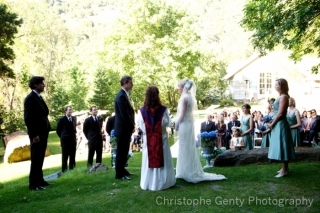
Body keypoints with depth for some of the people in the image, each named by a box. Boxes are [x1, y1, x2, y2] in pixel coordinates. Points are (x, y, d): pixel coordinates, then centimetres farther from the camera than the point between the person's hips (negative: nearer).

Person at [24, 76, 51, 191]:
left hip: (43, 133, 9)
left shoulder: (39, 97, 16)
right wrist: (34, 134, -20)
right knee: (36, 159, -4)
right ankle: (33, 184, 2)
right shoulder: (30, 98, -11)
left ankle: (39, 180, 21)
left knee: (40, 159, 13)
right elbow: (28, 118, -17)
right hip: (37, 134, -9)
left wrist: (45, 132, 12)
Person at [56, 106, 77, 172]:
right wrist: (62, 137, 1)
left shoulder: (74, 118, 9)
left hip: (73, 140, 5)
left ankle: (72, 169, 15)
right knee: (65, 156, 1)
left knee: (72, 156, 8)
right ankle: (64, 170, 7)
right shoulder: (61, 119, -5)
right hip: (65, 140, -5)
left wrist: (74, 135, 9)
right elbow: (58, 130, 1)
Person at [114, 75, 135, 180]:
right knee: (121, 152, -1)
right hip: (123, 129, -10)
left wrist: (132, 125, 8)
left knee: (124, 151, 17)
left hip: (126, 128, 10)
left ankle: (122, 170, 28)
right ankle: (119, 174, 8)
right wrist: (132, 126, -12)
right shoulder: (121, 96, -19)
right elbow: (125, 114, -23)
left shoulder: (124, 94, 13)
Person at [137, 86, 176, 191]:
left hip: (148, 139, 1)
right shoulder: (163, 109, -12)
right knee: (162, 159, 10)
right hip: (161, 139, -1)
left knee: (149, 160, 11)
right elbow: (168, 123, -5)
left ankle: (149, 183, 18)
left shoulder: (142, 111, -9)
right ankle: (162, 182, 17)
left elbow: (141, 125, -3)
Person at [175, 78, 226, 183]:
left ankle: (188, 173, 8)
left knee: (185, 149, 0)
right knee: (189, 148, 15)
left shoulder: (184, 97, -16)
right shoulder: (190, 96, 10)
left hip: (184, 125, -9)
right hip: (190, 123, 9)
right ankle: (192, 171, 24)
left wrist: (176, 125, -7)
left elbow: (182, 115, -18)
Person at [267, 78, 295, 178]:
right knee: (281, 147, 15)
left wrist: (271, 124, -11)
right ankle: (285, 167, 24)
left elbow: (280, 113, -19)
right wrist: (272, 123, 9)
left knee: (282, 146, -4)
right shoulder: (280, 96, 13)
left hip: (280, 125, -10)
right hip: (278, 125, 10)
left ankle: (285, 170, 3)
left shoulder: (283, 97, -15)